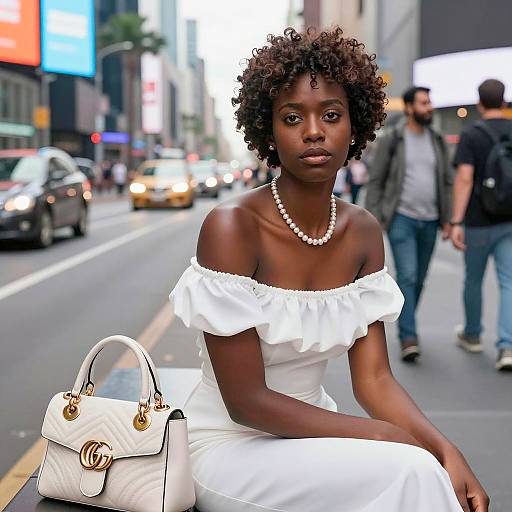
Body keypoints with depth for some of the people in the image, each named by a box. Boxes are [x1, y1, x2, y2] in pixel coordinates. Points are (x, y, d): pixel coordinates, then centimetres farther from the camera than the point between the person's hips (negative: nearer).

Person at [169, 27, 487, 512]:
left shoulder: (363, 232, 0)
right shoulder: (231, 227, -19)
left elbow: (373, 376, -2)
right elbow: (245, 400, -19)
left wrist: (443, 448, -19)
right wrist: (385, 436, -19)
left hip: (312, 433, 6)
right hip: (232, 447, -5)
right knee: (409, 472, -24)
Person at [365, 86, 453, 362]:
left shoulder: (437, 141, 9)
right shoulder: (391, 141, -3)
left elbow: (447, 182, 11)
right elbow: (375, 182, -2)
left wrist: (447, 219, 4)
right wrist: (375, 219, -8)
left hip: (429, 221, 4)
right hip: (402, 218, -4)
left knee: (419, 279, 11)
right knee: (407, 276, -14)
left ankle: (406, 326, 28)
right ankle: (408, 337, -13)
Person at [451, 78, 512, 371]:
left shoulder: (471, 136, -8)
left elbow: (464, 179, -18)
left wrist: (456, 223, -20)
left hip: (479, 223, -2)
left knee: (474, 279, 16)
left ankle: (472, 335, 34)